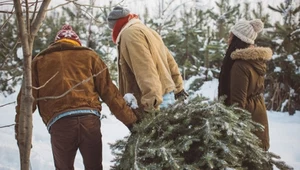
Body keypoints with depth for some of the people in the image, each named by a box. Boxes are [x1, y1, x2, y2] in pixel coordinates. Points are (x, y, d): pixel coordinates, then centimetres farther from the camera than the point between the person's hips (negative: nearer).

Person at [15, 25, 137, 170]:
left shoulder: (39, 60, 21)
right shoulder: (89, 56, 19)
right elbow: (109, 92, 15)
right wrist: (130, 119, 19)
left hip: (59, 123, 0)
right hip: (89, 119, 0)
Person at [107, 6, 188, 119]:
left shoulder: (130, 34, -10)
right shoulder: (146, 31, 21)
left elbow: (145, 70, -22)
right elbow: (170, 62, 25)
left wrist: (152, 102, -28)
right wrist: (178, 88, 31)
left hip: (155, 101, -10)